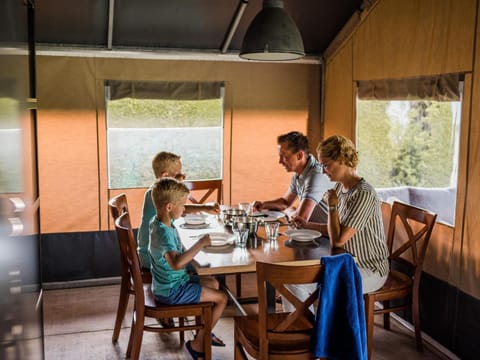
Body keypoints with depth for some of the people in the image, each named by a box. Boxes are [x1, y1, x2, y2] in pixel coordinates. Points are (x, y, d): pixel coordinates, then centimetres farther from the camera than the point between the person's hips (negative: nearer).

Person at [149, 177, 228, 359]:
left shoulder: (158, 221, -2)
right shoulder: (164, 232, -32)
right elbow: (176, 263, -49)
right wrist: (200, 244, -40)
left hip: (174, 281, 10)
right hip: (172, 290, -10)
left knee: (213, 283, 24)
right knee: (221, 298, -4)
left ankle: (203, 332, 33)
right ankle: (198, 344, 9)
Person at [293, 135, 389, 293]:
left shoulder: (364, 194, -26)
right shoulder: (340, 187, 3)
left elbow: (337, 240, -26)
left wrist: (332, 205, -17)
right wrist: (308, 225, 9)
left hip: (370, 270, -8)